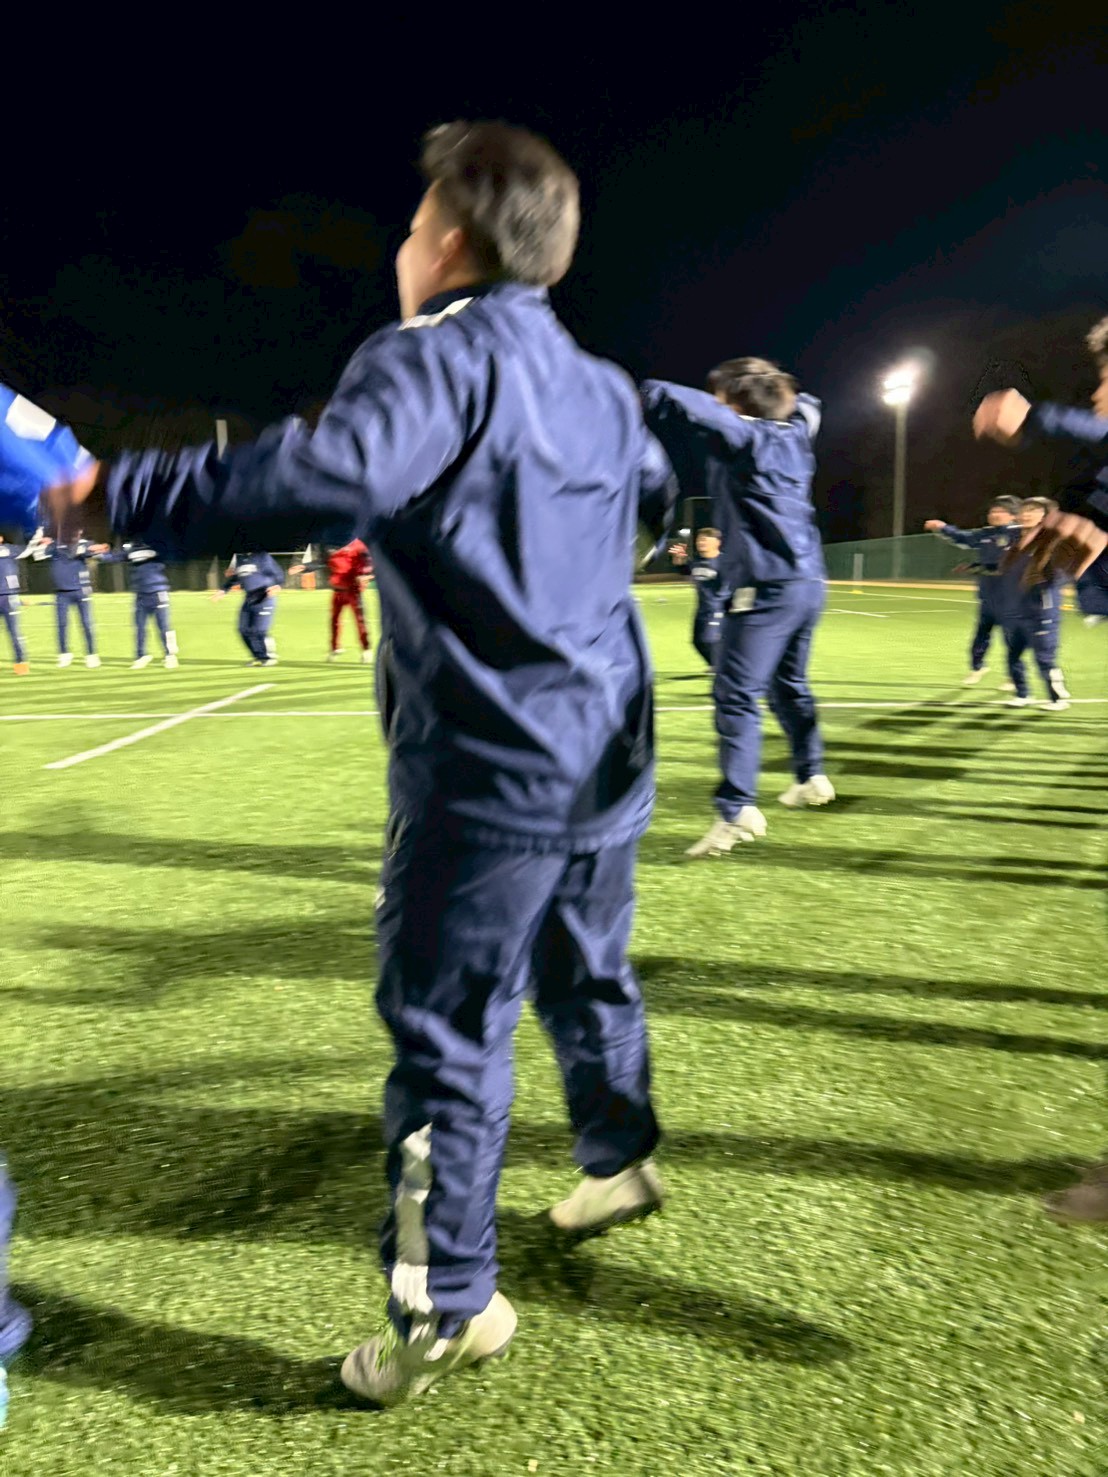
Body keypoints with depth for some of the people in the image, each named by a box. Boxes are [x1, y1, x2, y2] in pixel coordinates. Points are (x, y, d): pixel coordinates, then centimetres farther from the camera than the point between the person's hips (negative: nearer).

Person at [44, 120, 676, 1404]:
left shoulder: (439, 356, -11)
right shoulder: (603, 388, 14)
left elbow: (330, 477, -30)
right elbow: (654, 502, 34)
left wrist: (123, 493, -22)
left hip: (489, 764, -8)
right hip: (606, 747, 9)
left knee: (447, 1028, 1)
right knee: (587, 972, 24)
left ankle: (444, 1310, 13)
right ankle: (618, 1161, 44)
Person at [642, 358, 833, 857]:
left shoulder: (746, 437, -8)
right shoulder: (793, 436, 14)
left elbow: (679, 405, -16)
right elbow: (806, 405, 39)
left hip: (767, 585, -9)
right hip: (809, 581, 9)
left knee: (736, 695, -12)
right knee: (789, 685, 25)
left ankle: (736, 810, -20)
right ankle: (811, 778, 38)